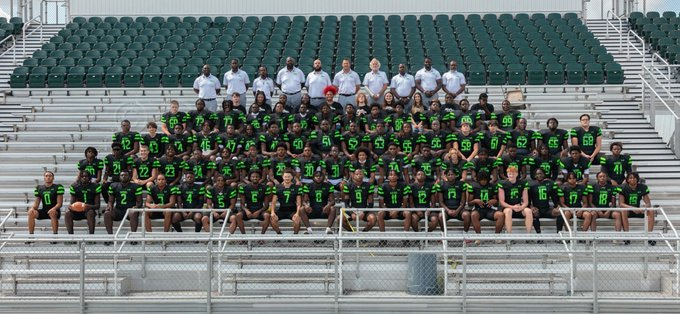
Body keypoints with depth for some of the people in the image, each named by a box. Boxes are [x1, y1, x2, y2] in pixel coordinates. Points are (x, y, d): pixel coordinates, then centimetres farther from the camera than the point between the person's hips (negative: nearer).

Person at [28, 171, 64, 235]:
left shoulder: (58, 187, -2)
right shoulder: (39, 188, 10)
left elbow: (59, 203, -8)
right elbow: (36, 203, 9)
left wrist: (53, 209, -28)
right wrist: (32, 208, -15)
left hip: (55, 211, -4)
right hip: (44, 211, 4)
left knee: (52, 213, -39)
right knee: (31, 213, -22)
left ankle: (55, 234, -30)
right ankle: (31, 234, -17)